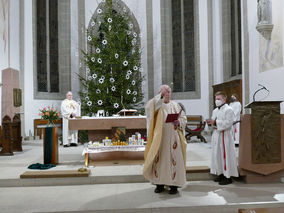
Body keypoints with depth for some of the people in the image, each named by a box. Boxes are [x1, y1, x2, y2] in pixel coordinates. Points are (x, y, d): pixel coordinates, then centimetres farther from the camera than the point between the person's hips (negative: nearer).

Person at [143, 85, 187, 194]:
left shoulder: (175, 105, 11)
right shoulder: (156, 104, 6)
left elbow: (183, 118, 10)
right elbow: (148, 107, -17)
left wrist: (178, 122, -11)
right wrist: (159, 96, -18)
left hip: (172, 137, 1)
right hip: (159, 137, 0)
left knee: (173, 159, -1)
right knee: (159, 159, 3)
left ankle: (174, 184, 8)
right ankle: (159, 183, 15)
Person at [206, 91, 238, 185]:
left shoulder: (228, 110, -8)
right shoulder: (215, 111, 16)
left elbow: (228, 123, -18)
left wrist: (215, 122, -20)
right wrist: (210, 122, 0)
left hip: (224, 136, -8)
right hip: (216, 135, 8)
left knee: (225, 155, -5)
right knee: (217, 155, 10)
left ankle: (228, 176, 3)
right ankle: (220, 174, 21)